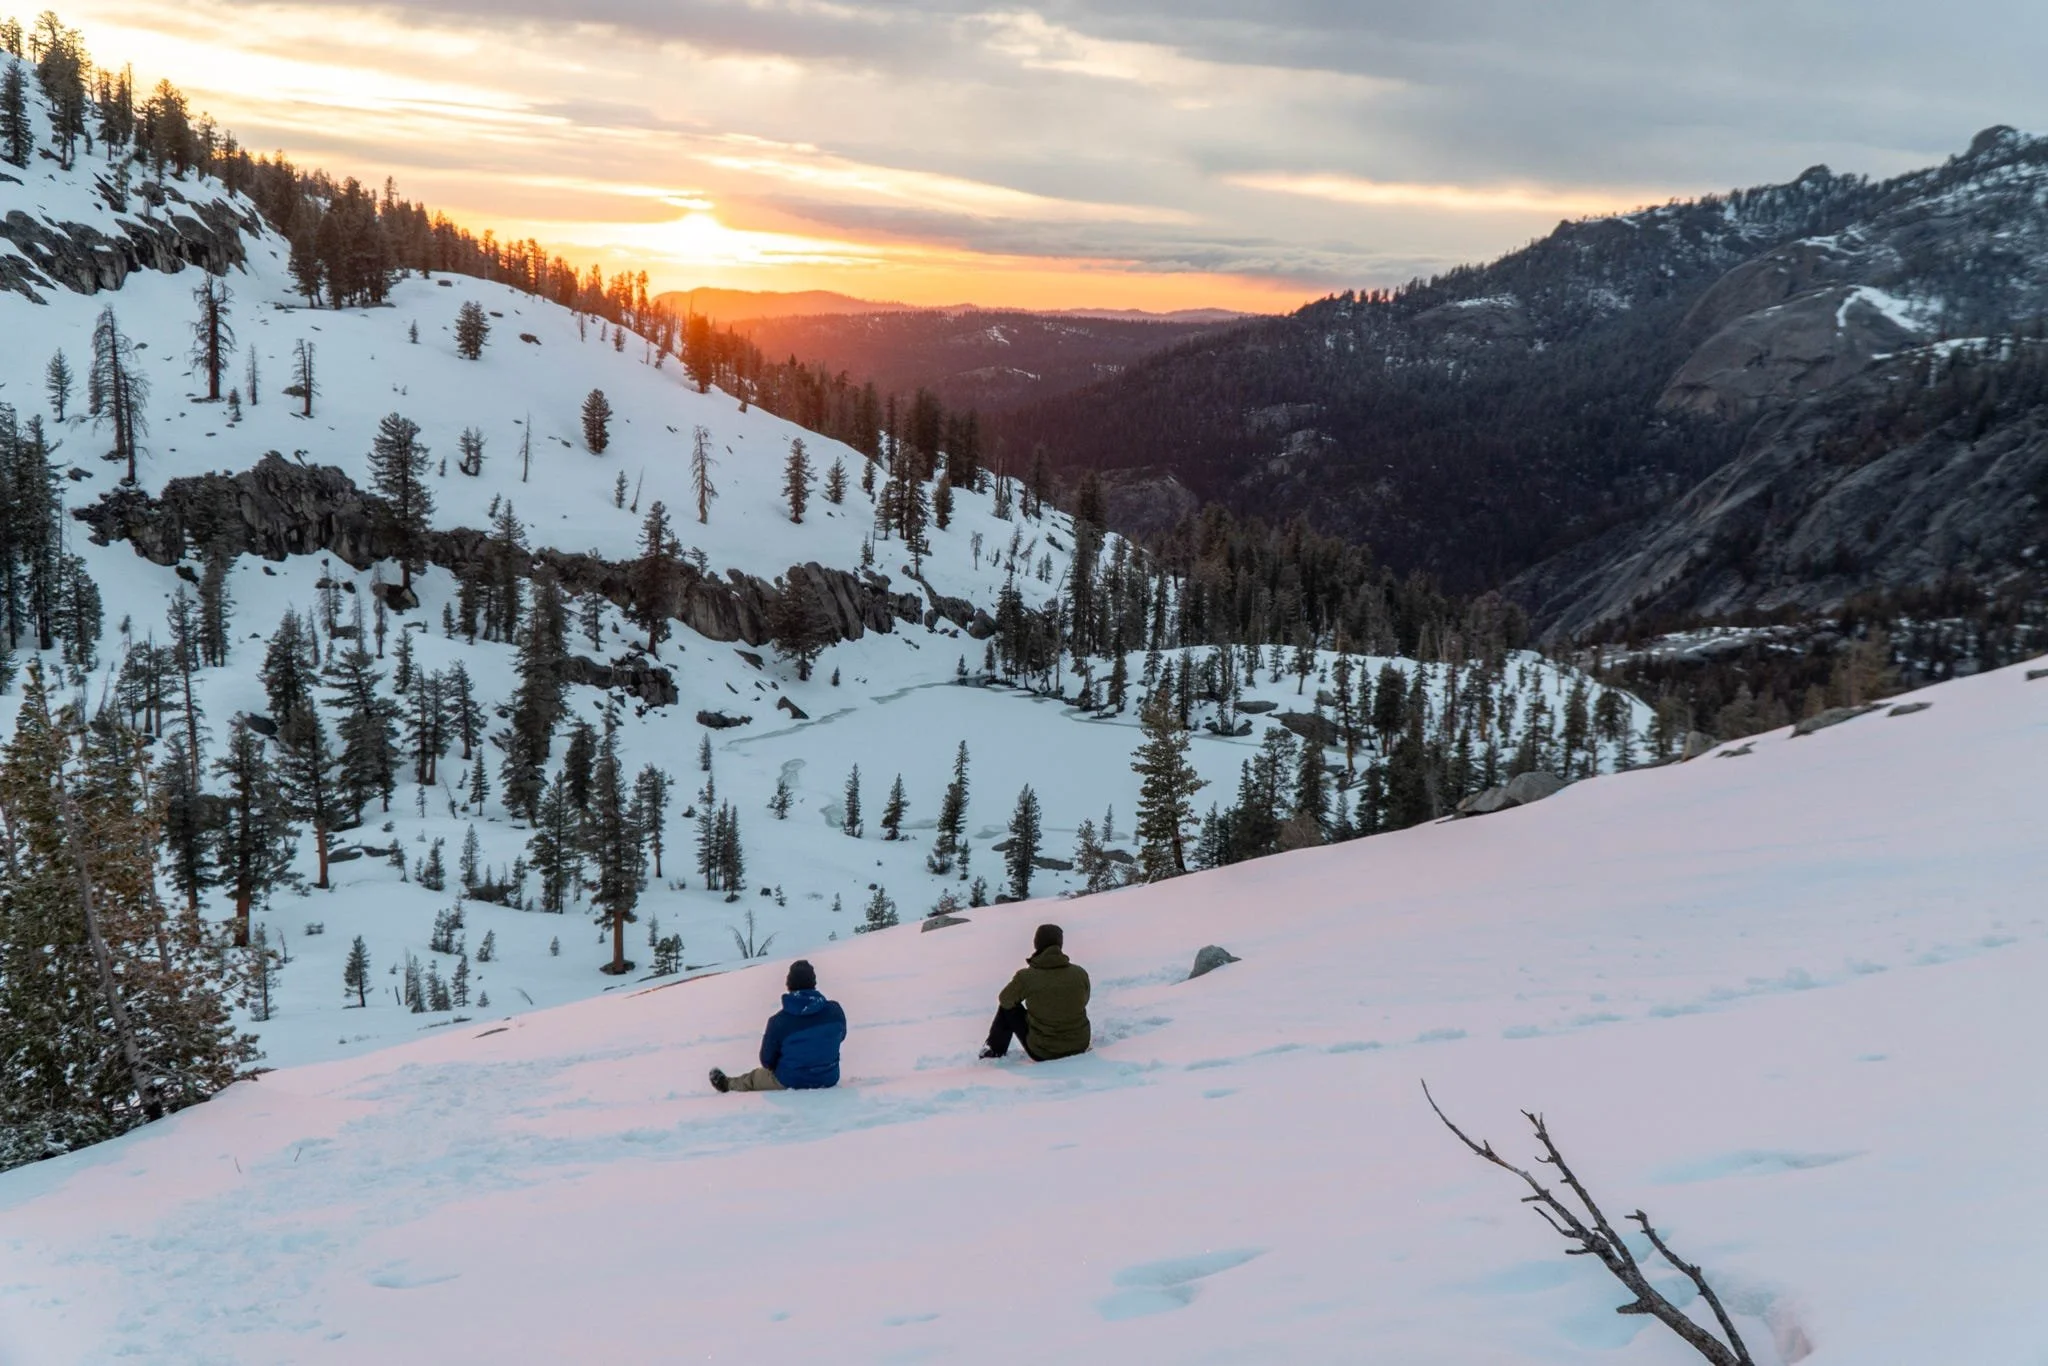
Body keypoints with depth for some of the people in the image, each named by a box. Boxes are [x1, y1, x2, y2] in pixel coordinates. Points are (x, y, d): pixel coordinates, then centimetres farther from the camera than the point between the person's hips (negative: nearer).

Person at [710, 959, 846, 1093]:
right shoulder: (835, 1011, -15)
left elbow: (767, 1061, -8)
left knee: (754, 1077, 30)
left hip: (790, 1083, -3)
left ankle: (727, 1084, 57)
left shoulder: (779, 1021, -21)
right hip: (828, 1080, 3)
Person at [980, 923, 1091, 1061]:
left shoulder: (1025, 977, -19)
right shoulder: (1080, 973, -12)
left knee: (1008, 1008, 18)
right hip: (1080, 1046, 2)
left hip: (1043, 1053, -2)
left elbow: (1005, 1000, 2)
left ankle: (995, 1051, 31)